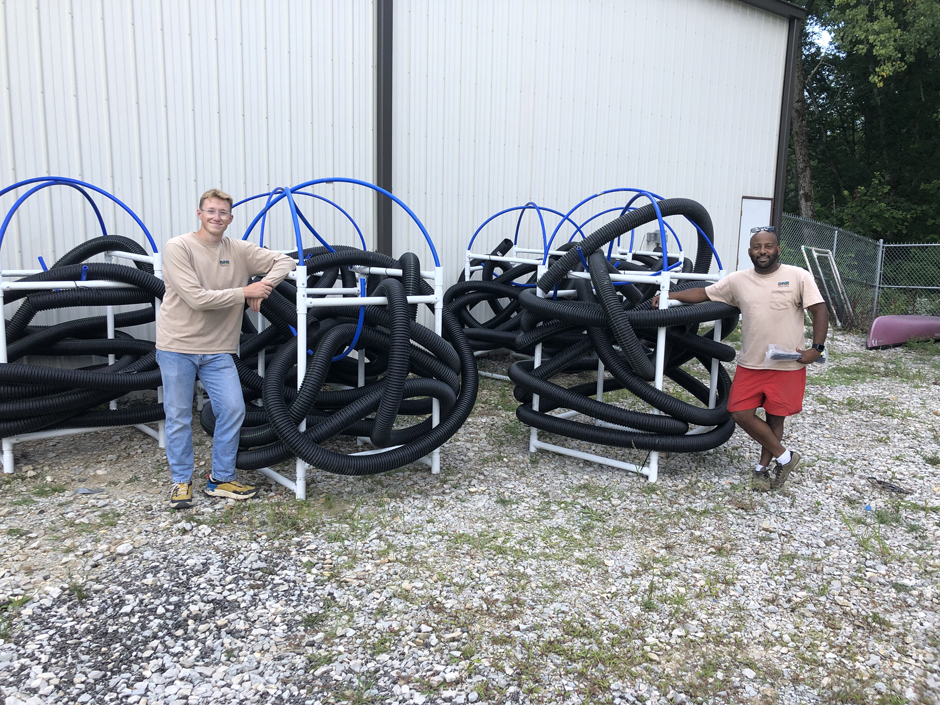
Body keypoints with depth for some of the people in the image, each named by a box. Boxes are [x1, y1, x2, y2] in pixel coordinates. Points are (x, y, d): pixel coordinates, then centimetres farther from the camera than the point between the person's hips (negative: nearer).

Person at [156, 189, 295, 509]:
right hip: (177, 347, -3)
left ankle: (220, 479, 16)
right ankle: (181, 481, 24)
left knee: (233, 410, -2)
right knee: (179, 417, 6)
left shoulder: (239, 250, 2)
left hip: (217, 350, 3)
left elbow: (284, 261, 7)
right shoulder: (178, 248, -11)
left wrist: (264, 286, -12)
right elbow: (197, 298, -20)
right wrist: (245, 291, -16)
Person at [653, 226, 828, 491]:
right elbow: (703, 293, 6)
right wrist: (670, 295, -5)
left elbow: (819, 311, -6)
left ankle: (764, 466, 26)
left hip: (787, 366, -3)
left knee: (775, 417, 7)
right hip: (750, 365, 3)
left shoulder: (798, 277, -5)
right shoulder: (738, 280, 3)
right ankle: (784, 456, 16)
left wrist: (817, 348, -14)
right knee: (741, 414, -1)